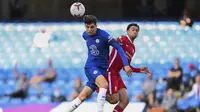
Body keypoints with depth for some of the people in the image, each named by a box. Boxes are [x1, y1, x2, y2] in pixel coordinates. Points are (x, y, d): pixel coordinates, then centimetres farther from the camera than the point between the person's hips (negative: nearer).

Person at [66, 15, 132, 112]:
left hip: (102, 69, -1)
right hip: (91, 66, 1)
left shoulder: (103, 35, -14)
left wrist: (126, 65, -21)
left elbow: (119, 48, -13)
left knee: (82, 96, -4)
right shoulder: (85, 35, 1)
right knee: (104, 85, -30)